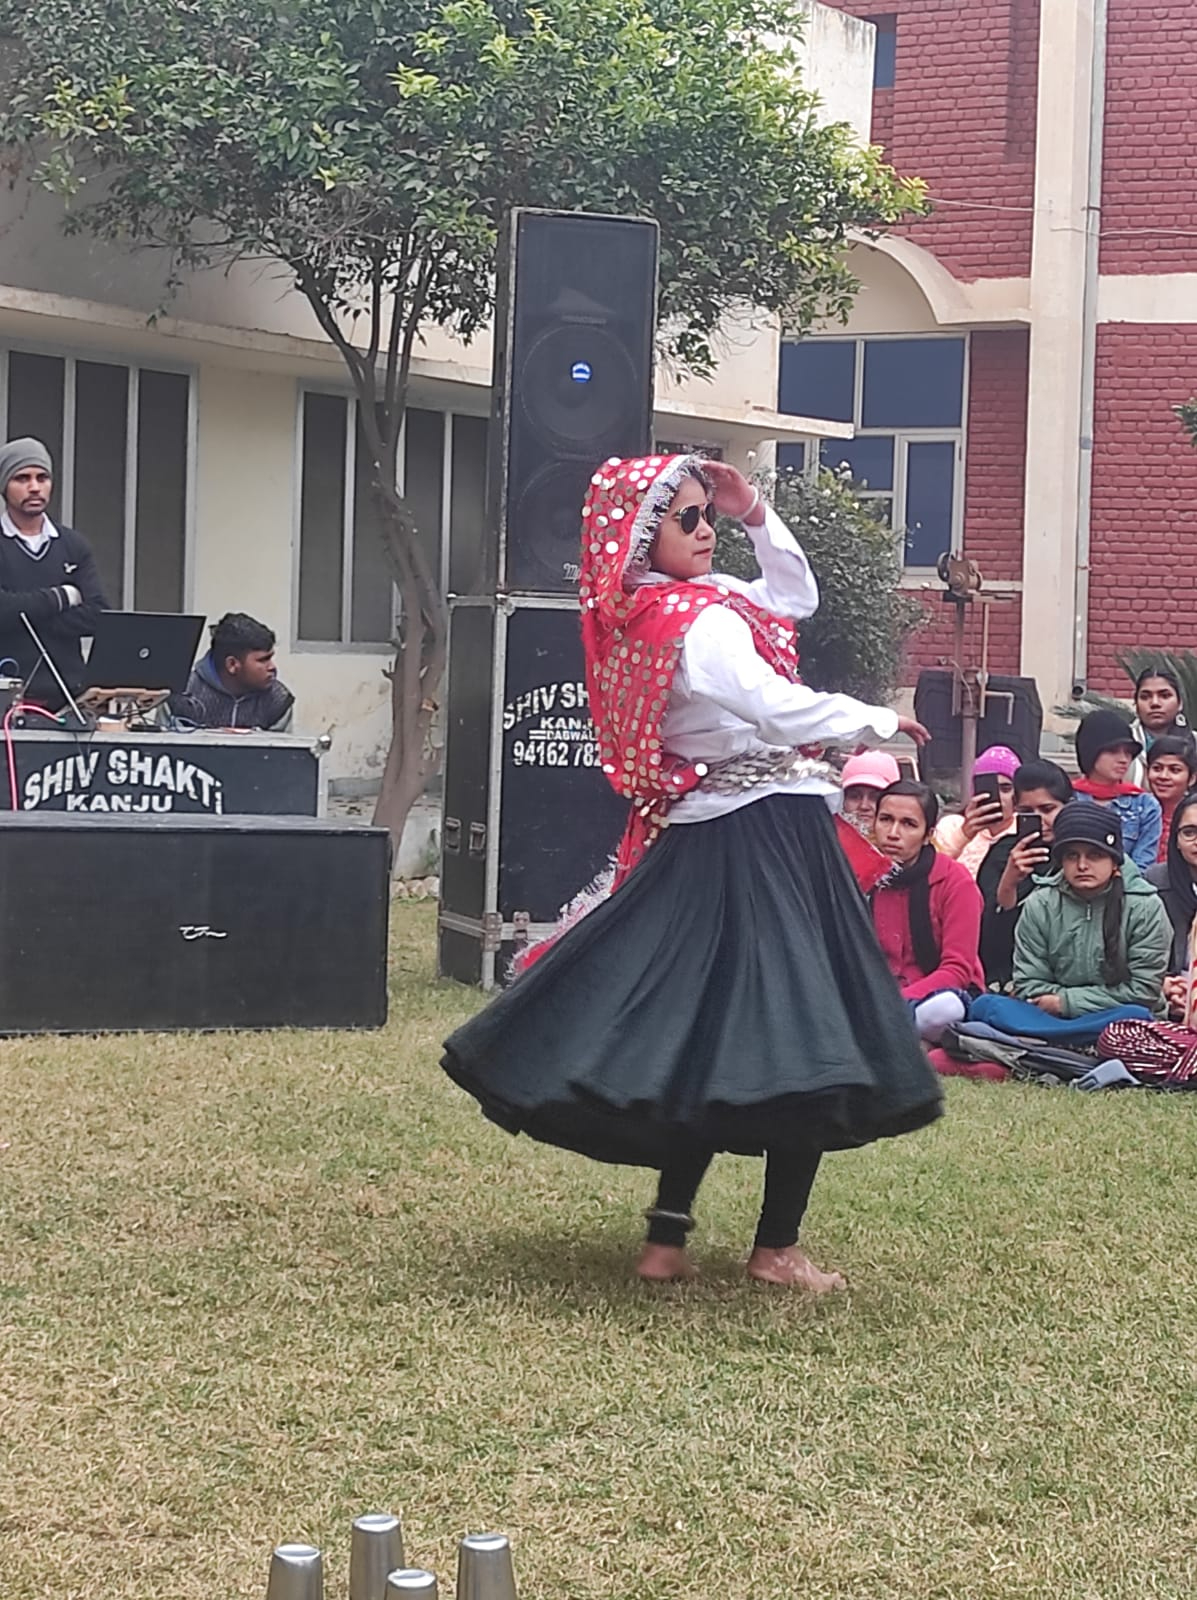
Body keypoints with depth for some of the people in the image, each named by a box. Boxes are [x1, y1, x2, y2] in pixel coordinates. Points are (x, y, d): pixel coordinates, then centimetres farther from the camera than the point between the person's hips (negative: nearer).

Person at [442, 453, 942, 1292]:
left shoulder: (654, 612, 12)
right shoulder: (702, 620, -17)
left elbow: (794, 597, 24)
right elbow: (779, 708, -29)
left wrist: (757, 515, 13)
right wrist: (877, 720, -17)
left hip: (700, 839, 10)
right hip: (766, 832, -10)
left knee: (705, 1043, 13)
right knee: (802, 1040, -4)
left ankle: (669, 1236, 13)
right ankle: (777, 1246, 1)